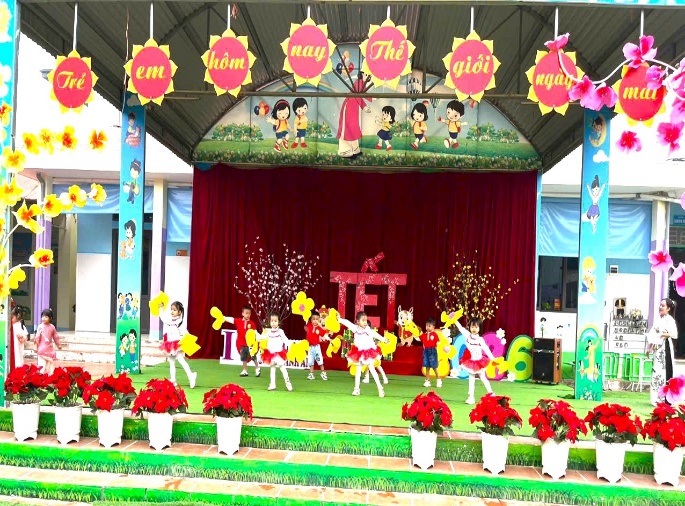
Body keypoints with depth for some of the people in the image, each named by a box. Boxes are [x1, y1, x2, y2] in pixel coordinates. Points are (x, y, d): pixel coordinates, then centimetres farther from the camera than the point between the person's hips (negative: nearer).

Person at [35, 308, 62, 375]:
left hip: (50, 348, 3)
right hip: (42, 348, -3)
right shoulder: (40, 327, -8)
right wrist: (36, 347, -7)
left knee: (50, 362, 8)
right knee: (42, 363, -1)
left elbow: (55, 337, 11)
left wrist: (58, 345, 16)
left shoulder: (52, 327, 1)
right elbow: (37, 338, -7)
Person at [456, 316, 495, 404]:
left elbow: (486, 349, -17)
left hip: (479, 362, -3)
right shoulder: (467, 335, -6)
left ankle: (490, 394, 22)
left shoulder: (480, 339, -14)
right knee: (471, 379, 7)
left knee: (483, 378, 7)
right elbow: (461, 328, -5)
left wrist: (492, 358, -24)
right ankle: (471, 397, 11)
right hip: (470, 361, 3)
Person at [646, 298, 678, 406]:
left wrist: (663, 334, -21)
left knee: (663, 371, -8)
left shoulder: (669, 319, -7)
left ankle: (664, 399, -6)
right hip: (657, 349, 7)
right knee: (656, 371, 6)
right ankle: (656, 399, 9)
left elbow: (675, 335, -17)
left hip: (665, 348, -7)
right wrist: (649, 347, 16)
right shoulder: (659, 320, 15)